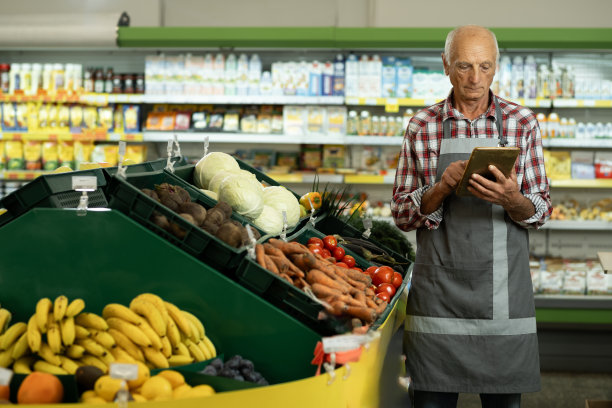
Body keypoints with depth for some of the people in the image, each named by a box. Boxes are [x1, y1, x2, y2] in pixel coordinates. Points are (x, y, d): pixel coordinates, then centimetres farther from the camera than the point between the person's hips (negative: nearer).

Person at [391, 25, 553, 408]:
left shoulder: (522, 122, 5)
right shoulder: (422, 126, 4)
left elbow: (541, 211, 6)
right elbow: (402, 214, 5)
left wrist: (512, 200, -17)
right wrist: (441, 189, -15)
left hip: (503, 289, 0)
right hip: (439, 287, 0)